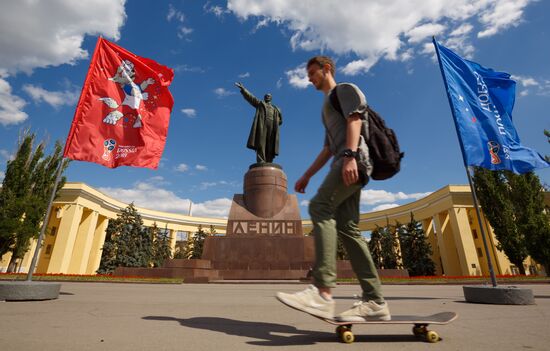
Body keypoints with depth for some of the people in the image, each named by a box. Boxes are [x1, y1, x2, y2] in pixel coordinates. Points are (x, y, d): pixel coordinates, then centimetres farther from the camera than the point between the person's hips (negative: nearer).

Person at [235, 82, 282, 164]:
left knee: (270, 146, -9)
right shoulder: (260, 103, 27)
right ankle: (261, 163, -27)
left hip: (272, 127, 3)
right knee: (261, 144, -17)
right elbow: (250, 97, 15)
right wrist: (243, 89, 2)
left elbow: (280, 120, 27)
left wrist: (275, 123, 5)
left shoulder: (276, 109, 33)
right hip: (262, 125, -3)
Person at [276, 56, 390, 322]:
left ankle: (323, 292, -33)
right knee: (347, 229, -5)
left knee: (320, 206, -26)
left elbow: (354, 120, -5)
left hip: (354, 159, -8)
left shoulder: (346, 89, 15)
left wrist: (350, 155, -22)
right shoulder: (328, 107, 38)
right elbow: (327, 149, 33)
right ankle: (374, 302, -6)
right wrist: (306, 176, 25)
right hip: (343, 164, 8)